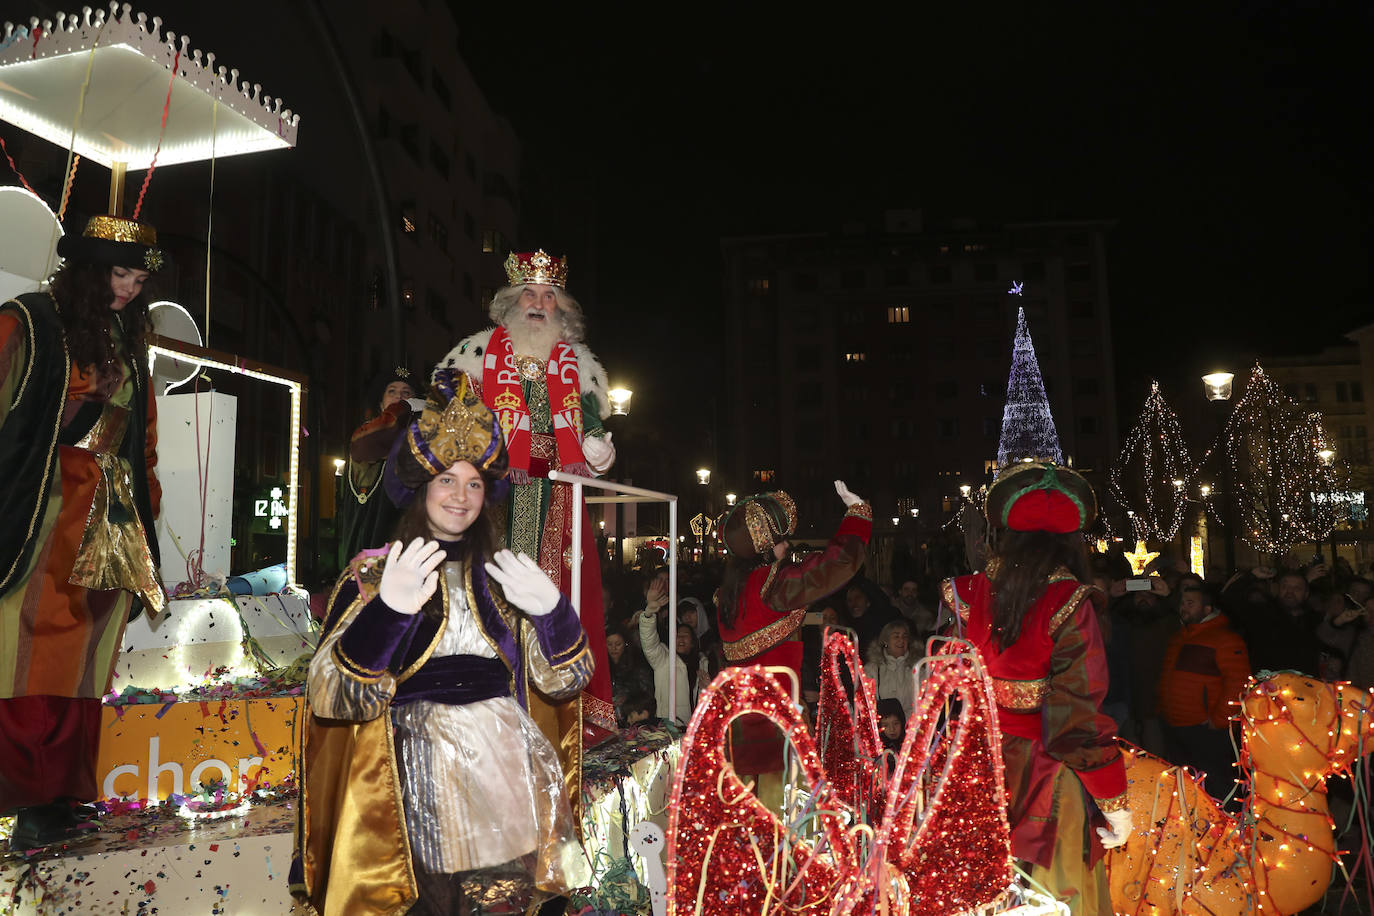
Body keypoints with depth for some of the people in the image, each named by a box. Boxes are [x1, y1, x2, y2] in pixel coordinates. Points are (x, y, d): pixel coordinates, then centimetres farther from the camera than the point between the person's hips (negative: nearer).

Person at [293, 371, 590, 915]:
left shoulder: (503, 577, 8)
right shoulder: (372, 574, 0)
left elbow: (564, 678, 4)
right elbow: (335, 696, -11)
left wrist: (551, 608, -16)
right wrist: (388, 609, -28)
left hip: (509, 773, 3)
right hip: (419, 784, -2)